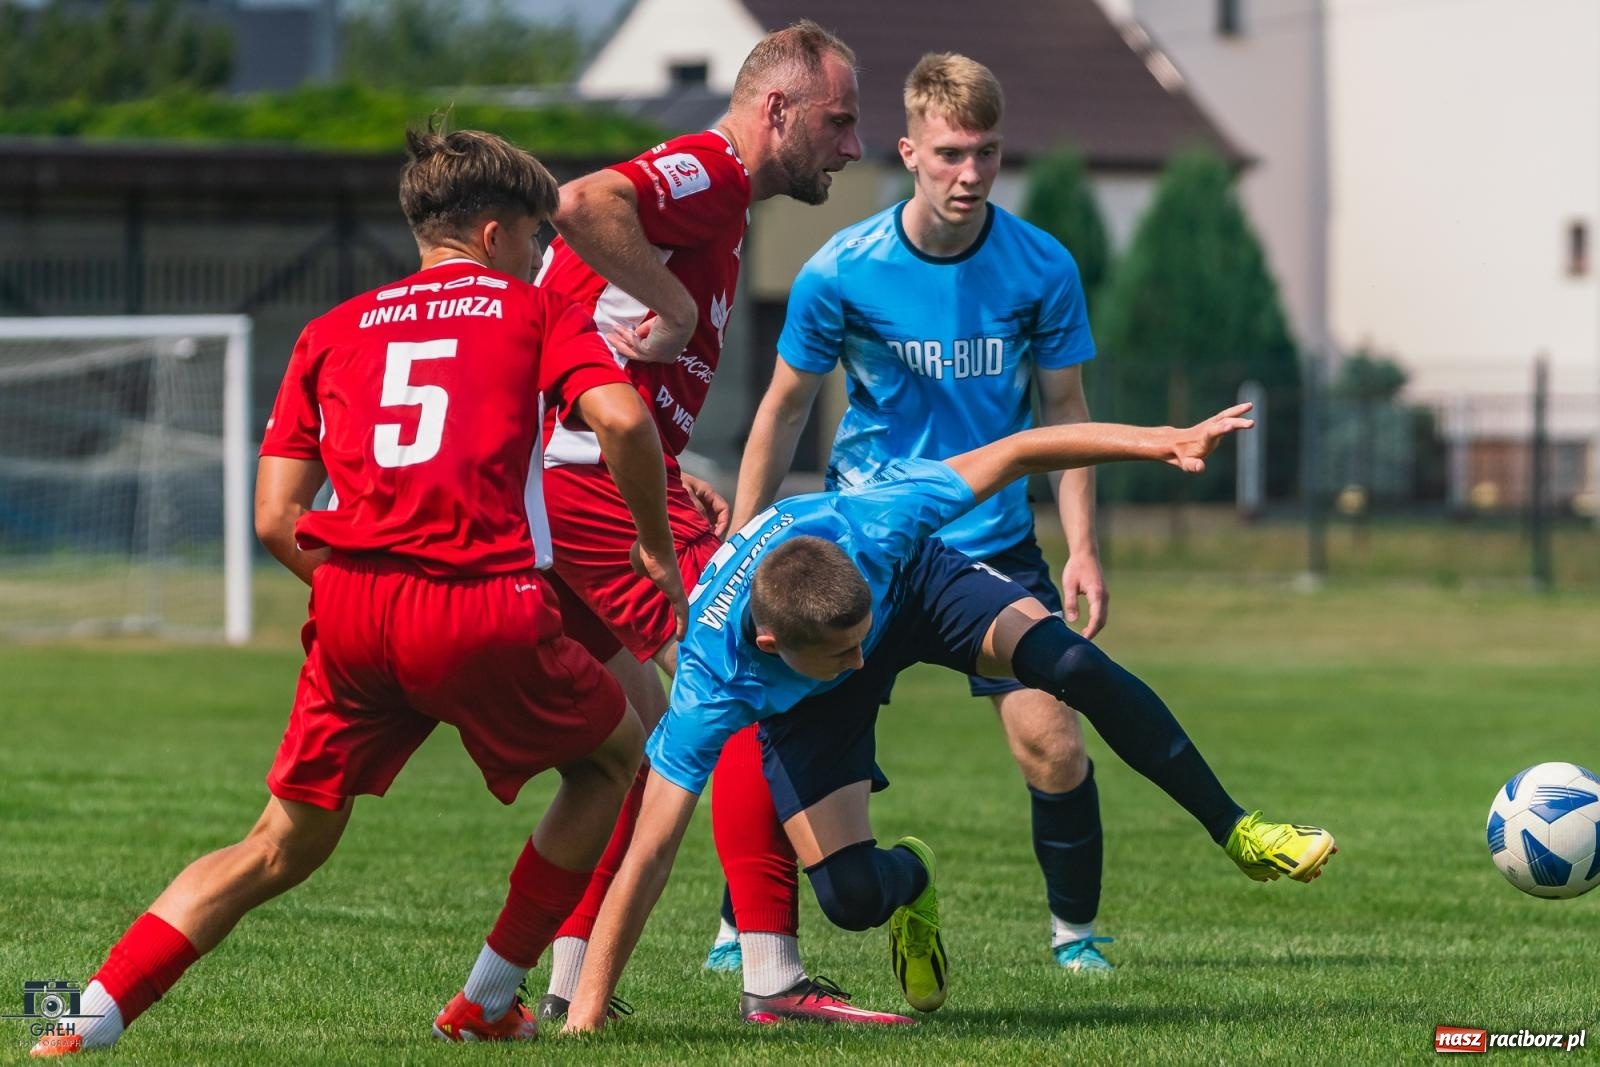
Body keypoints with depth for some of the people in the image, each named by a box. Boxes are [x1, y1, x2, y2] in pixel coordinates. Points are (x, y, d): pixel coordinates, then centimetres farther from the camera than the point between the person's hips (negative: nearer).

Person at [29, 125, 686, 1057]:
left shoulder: (335, 331, 22)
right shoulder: (538, 313, 13)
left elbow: (276, 521, 14)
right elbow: (622, 419, -7)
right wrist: (658, 550, 7)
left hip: (352, 608, 4)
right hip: (486, 608, -3)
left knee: (282, 848, 14)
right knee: (617, 756, 24)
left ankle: (94, 1016, -1)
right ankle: (488, 1002, 22)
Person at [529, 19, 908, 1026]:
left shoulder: (710, 198, 24)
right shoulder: (706, 173, -9)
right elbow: (583, 203, -32)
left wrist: (670, 476, 15)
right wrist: (677, 309, -23)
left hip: (559, 491, 11)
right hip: (601, 490, -11)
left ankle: (570, 986, 15)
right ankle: (773, 978, -12)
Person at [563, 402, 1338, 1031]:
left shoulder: (865, 525, -42)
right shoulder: (712, 683, -43)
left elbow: (1015, 454, -29)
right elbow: (649, 854, -40)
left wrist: (1166, 444, -32)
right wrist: (587, 1012, -41)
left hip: (913, 582, 1)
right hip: (804, 709, -1)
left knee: (1074, 666, -26)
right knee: (851, 897, -15)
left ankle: (1235, 833, -6)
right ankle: (910, 879, 27)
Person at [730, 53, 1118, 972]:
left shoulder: (1043, 269, -8)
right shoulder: (841, 273, -11)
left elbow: (1065, 409, 3)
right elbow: (787, 406, 2)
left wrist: (1083, 547, -6)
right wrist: (740, 547, 4)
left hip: (994, 541, 1)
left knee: (1052, 743, -11)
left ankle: (1075, 931, 10)